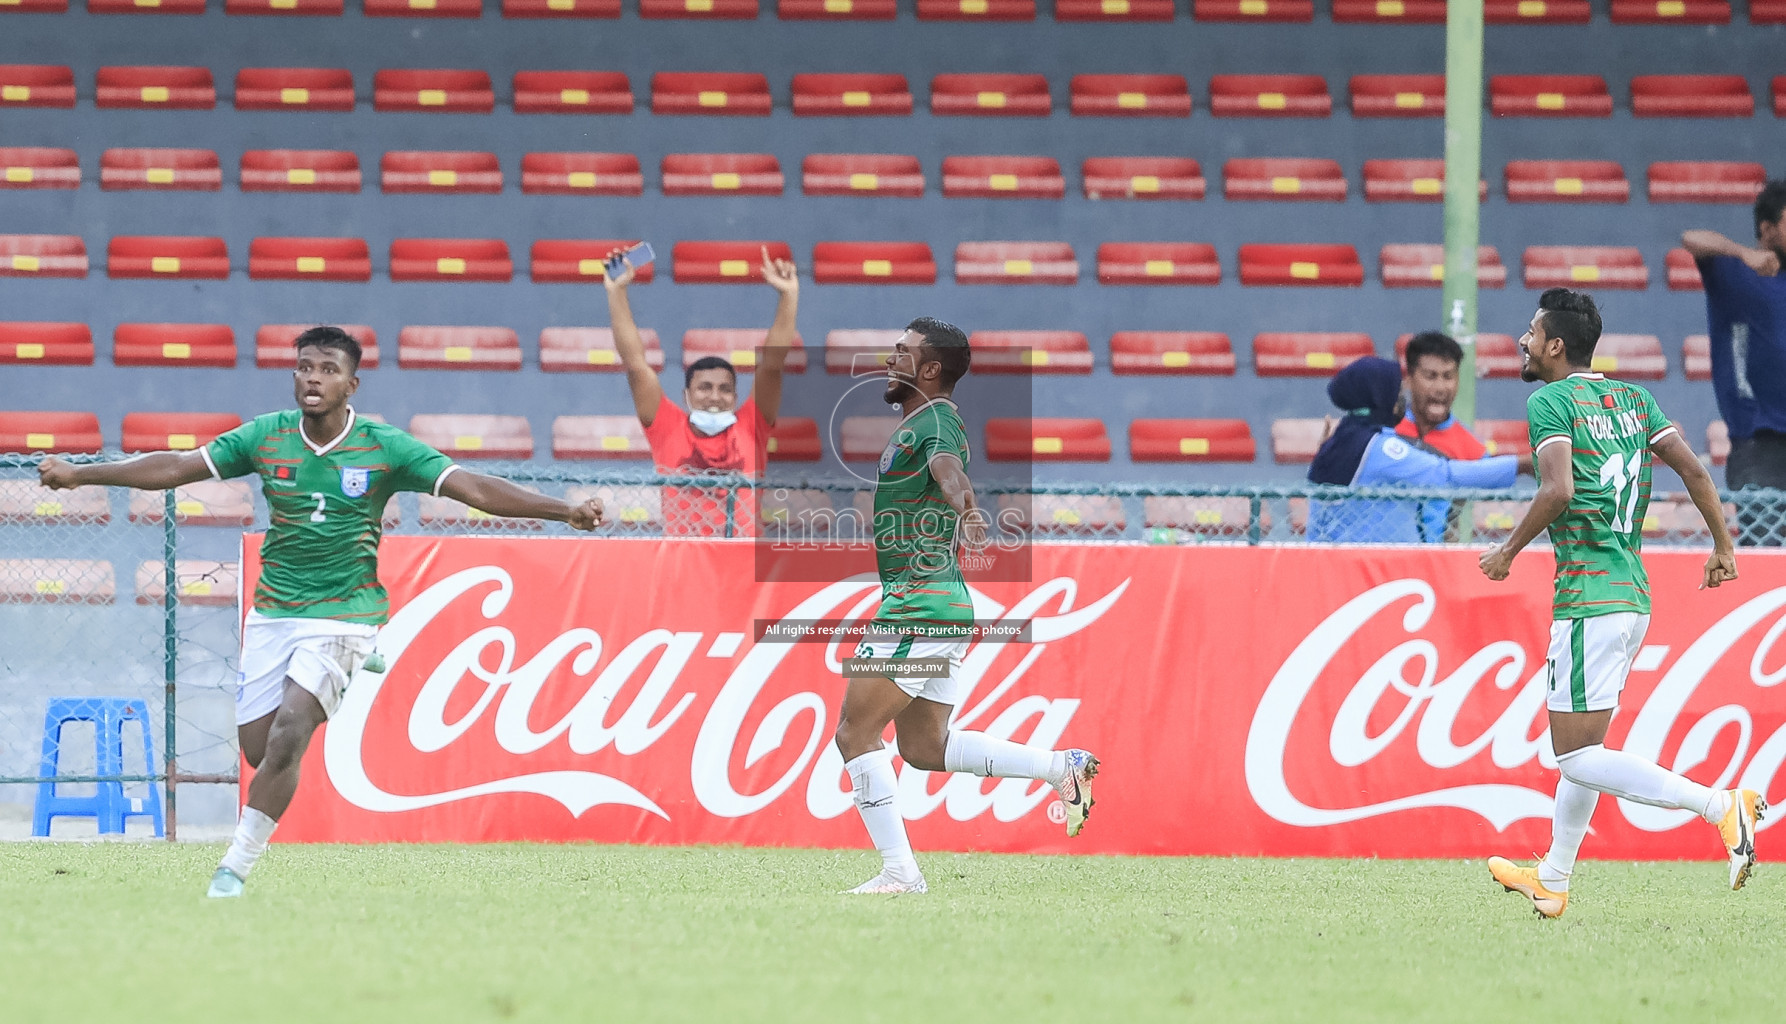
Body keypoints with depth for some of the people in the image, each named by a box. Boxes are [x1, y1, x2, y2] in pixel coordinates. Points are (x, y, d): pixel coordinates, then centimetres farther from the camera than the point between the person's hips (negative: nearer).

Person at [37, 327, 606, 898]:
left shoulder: (384, 448, -9)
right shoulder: (266, 437, -1)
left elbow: (474, 489, -13)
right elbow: (176, 468, 2)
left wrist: (565, 511, -23)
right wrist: (78, 475, -3)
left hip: (342, 613, -4)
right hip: (273, 611, 4)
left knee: (287, 732, -20)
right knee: (257, 745, 3)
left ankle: (237, 867, -11)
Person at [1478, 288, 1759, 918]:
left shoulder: (1549, 403, -9)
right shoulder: (1632, 398, 12)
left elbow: (1558, 490, -22)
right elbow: (1693, 470, 9)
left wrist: (1508, 551, -9)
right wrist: (1723, 546, 18)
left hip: (1587, 600, -9)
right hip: (1634, 595, 9)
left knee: (1578, 757, -8)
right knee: (1582, 745, 18)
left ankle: (1721, 806, -20)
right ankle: (1552, 882, 26)